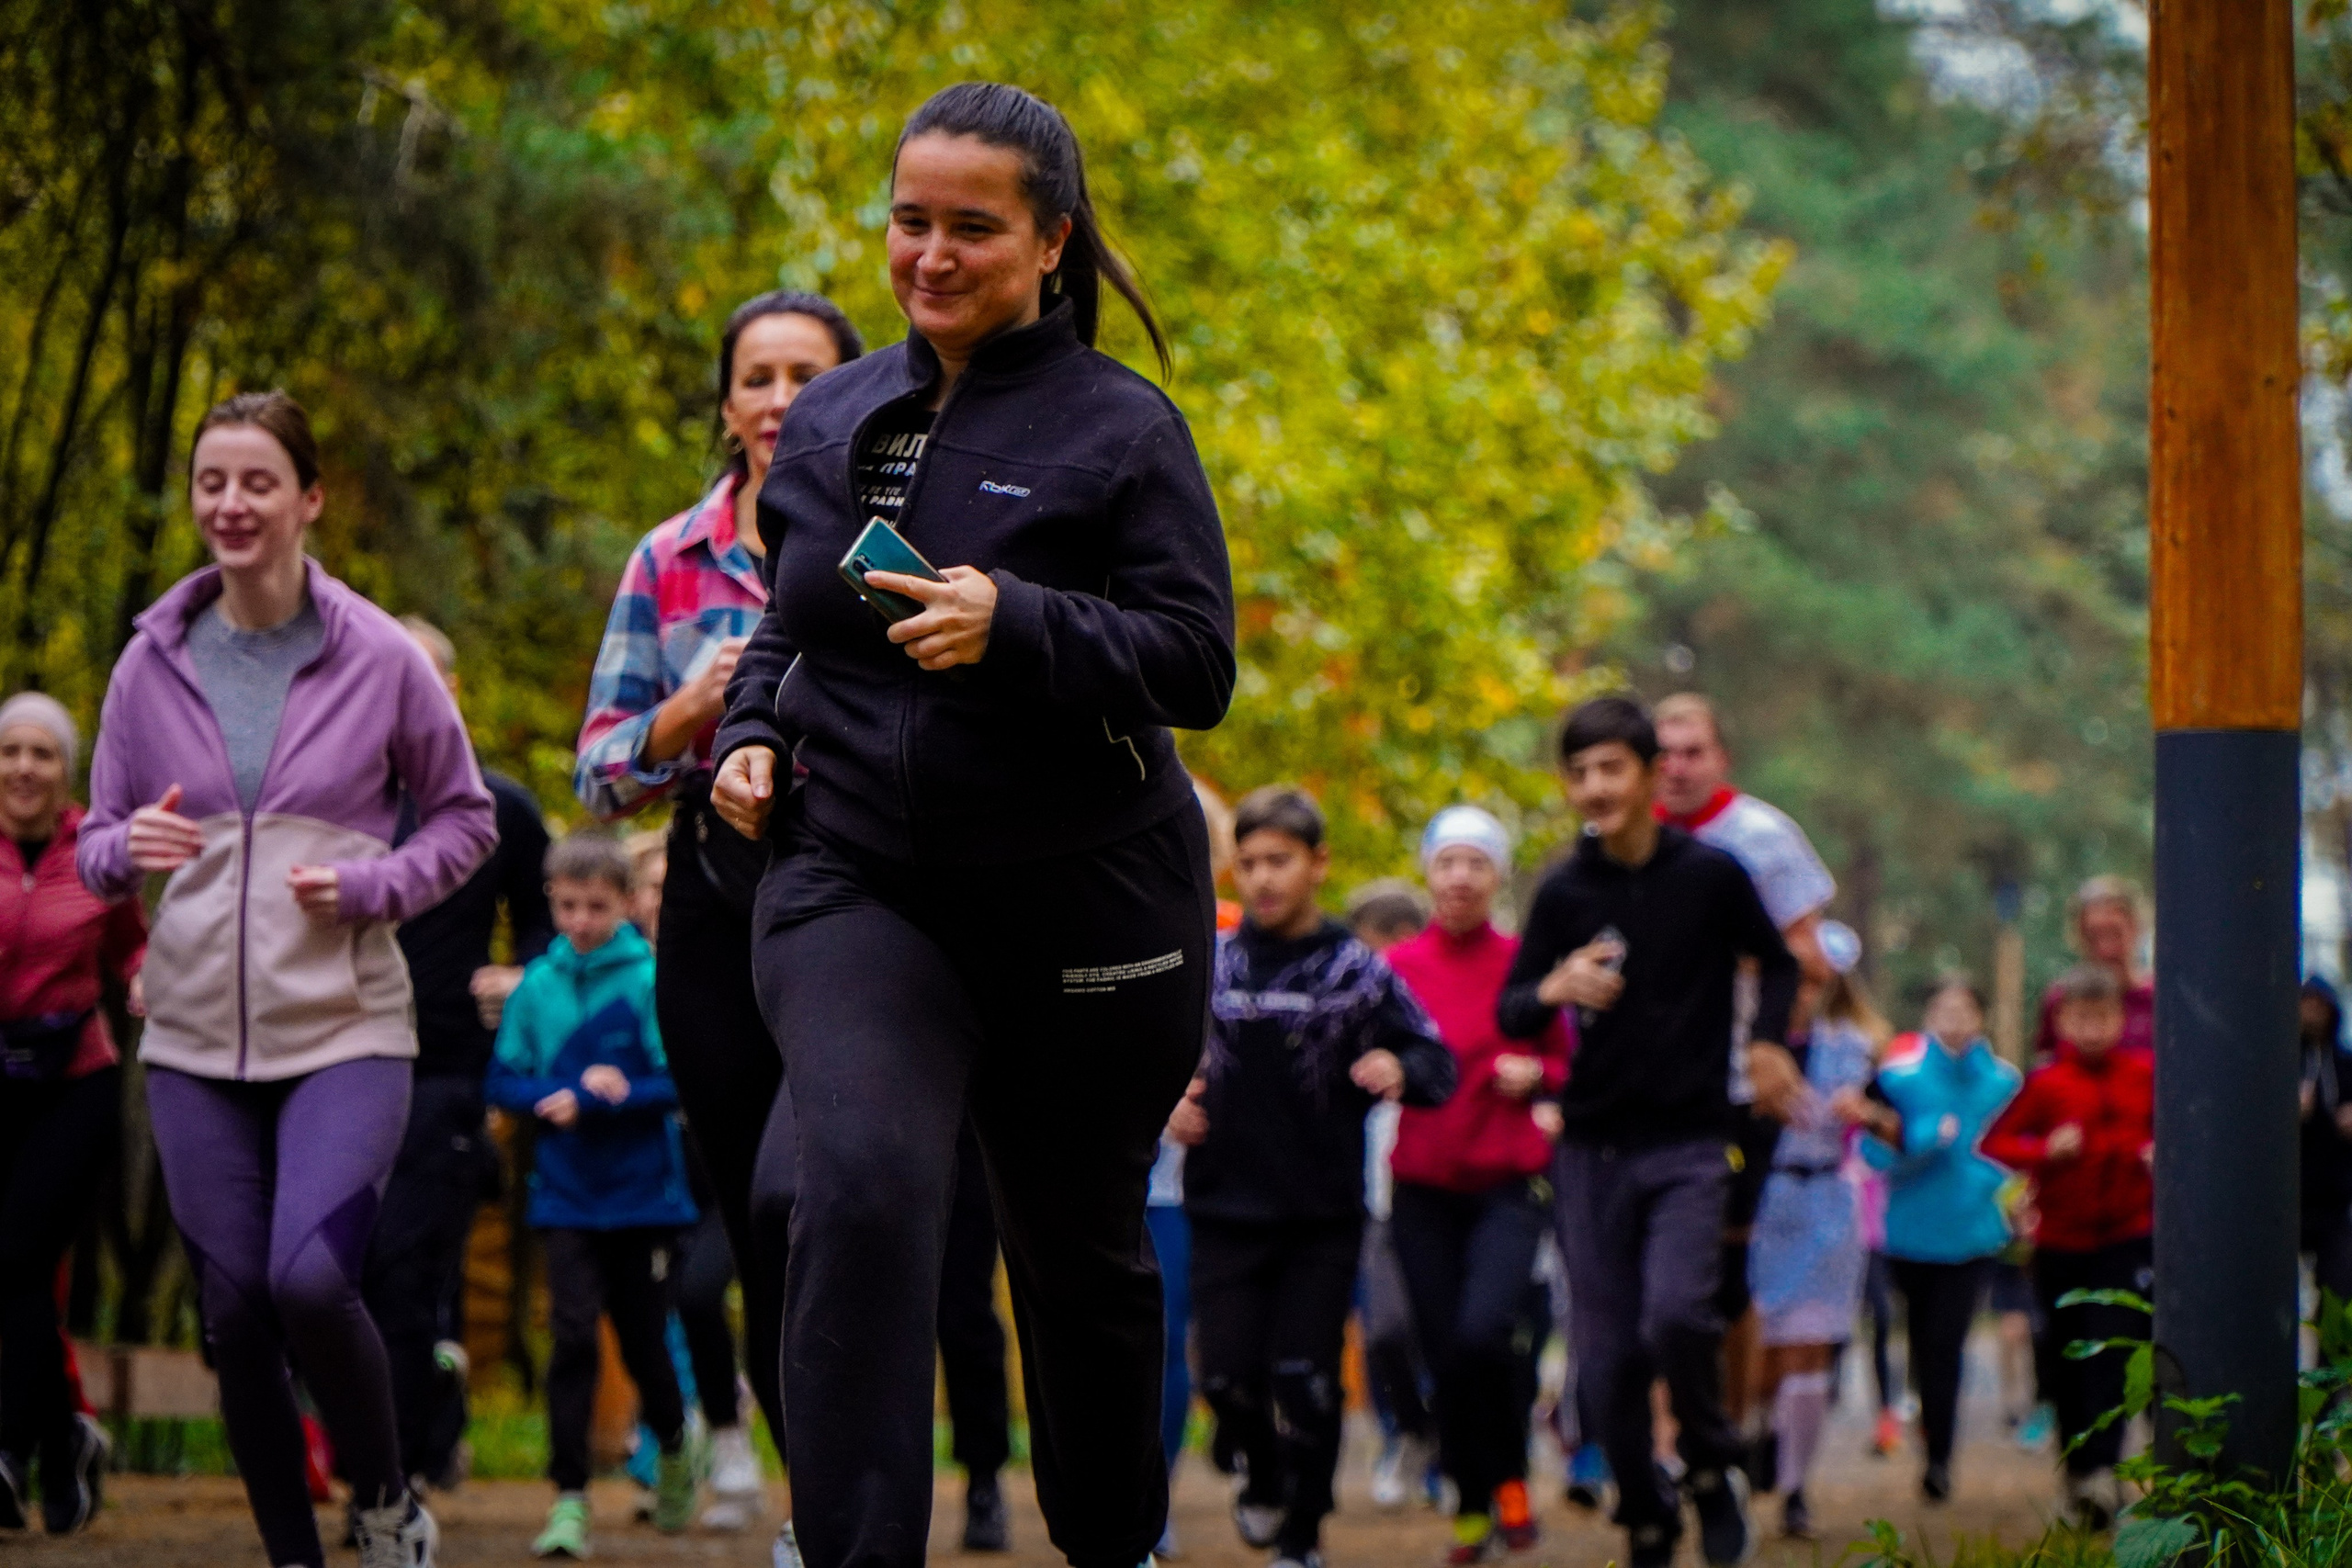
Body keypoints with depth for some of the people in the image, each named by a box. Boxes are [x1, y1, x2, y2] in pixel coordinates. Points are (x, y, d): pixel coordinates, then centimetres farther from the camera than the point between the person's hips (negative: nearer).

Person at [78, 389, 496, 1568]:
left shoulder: (379, 658, -1)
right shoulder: (152, 662, 6)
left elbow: (464, 818, 8)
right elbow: (97, 841, 13)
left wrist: (368, 887, -10)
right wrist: (132, 850, -11)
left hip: (344, 1030, -3)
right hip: (195, 1039, 3)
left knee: (310, 1280, -21)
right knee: (233, 1313, 3)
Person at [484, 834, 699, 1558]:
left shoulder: (649, 981, -6)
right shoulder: (537, 985, 2)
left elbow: (676, 1084, -10)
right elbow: (504, 1081, 5)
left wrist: (584, 1103, -18)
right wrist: (567, 1095, -13)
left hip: (643, 1194, -1)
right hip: (566, 1195, 1)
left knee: (643, 1339, 9)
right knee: (573, 1336, -9)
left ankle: (673, 1451, 38)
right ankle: (569, 1498, -6)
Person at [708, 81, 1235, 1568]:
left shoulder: (1119, 426, -6)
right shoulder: (832, 419, 9)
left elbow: (1198, 664, -12)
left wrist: (1017, 625, -26)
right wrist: (753, 734, 2)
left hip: (1082, 900, -2)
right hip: (856, 884, 2)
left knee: (1080, 1249, 13)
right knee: (862, 1191, -23)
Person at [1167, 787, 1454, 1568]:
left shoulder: (1356, 969, 0)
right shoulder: (1209, 965, 7)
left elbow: (1437, 1062, -1)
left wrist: (1399, 1071, -22)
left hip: (1323, 1213, -2)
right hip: (1225, 1206, 2)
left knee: (1305, 1378, -3)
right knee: (1227, 1374, -2)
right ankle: (1264, 1474, 29)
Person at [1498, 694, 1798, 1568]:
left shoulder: (1712, 875, -3)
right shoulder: (1564, 891, 1)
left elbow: (1777, 962, 15)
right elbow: (1509, 1016, 4)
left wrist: (1765, 1044, 2)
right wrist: (1554, 989, -17)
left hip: (1689, 1143, -2)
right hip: (1593, 1147, 2)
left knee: (1676, 1315, -23)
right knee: (1605, 1356, 1)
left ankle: (1711, 1467, 4)